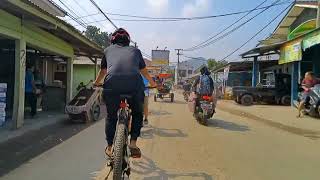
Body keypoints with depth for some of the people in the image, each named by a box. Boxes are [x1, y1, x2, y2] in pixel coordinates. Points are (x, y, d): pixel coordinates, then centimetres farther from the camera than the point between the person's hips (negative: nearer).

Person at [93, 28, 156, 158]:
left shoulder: (108, 50, 27)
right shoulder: (135, 50, 28)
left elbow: (103, 71, 38)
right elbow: (144, 71, 38)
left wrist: (96, 83, 57)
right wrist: (152, 83, 56)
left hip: (112, 85, 1)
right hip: (135, 85, 0)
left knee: (111, 116, 25)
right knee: (137, 114, 26)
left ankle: (110, 147, 27)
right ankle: (133, 142, 15)